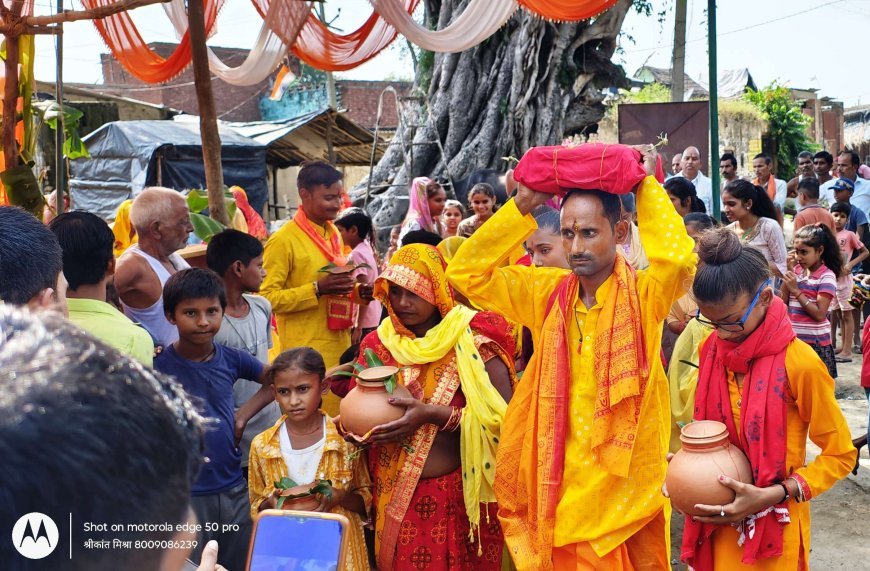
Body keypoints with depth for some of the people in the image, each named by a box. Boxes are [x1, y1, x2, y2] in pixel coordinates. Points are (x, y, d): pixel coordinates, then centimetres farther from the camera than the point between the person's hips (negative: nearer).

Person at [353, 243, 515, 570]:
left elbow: (502, 418, -17)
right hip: (393, 497, 4)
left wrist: (433, 415, -25)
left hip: (458, 496, -4)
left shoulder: (472, 341, -11)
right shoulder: (376, 345, 3)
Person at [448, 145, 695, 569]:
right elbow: (466, 273, 2)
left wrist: (647, 184, -16)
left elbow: (678, 258, -30)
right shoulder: (547, 293, 3)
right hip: (559, 483, 4)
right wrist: (522, 205, -5)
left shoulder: (644, 295, -9)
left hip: (624, 485, -3)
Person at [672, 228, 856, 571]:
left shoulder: (798, 363, -21)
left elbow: (840, 454, -12)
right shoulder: (711, 349, -4)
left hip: (773, 526, -5)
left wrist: (775, 495, -20)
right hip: (718, 519, 5)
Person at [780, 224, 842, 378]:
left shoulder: (826, 276, -11)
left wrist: (796, 291, -17)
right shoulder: (796, 270, 5)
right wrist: (789, 271, -4)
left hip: (815, 342, -5)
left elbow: (819, 314, -17)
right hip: (793, 339, 5)